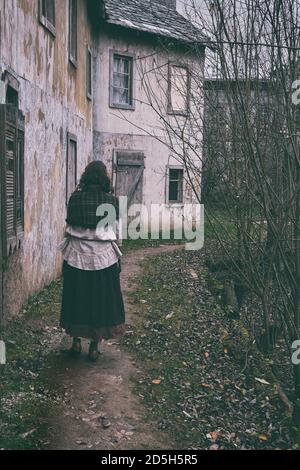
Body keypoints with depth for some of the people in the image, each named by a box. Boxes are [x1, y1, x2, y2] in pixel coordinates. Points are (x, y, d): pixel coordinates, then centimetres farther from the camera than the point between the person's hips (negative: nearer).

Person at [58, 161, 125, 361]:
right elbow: (114, 229, -4)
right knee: (100, 298, 10)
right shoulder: (111, 200, -7)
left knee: (76, 297, 15)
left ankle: (76, 341, 24)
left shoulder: (75, 197, -4)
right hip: (103, 256, -1)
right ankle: (94, 346, 17)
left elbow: (69, 224, -2)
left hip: (76, 255, 1)